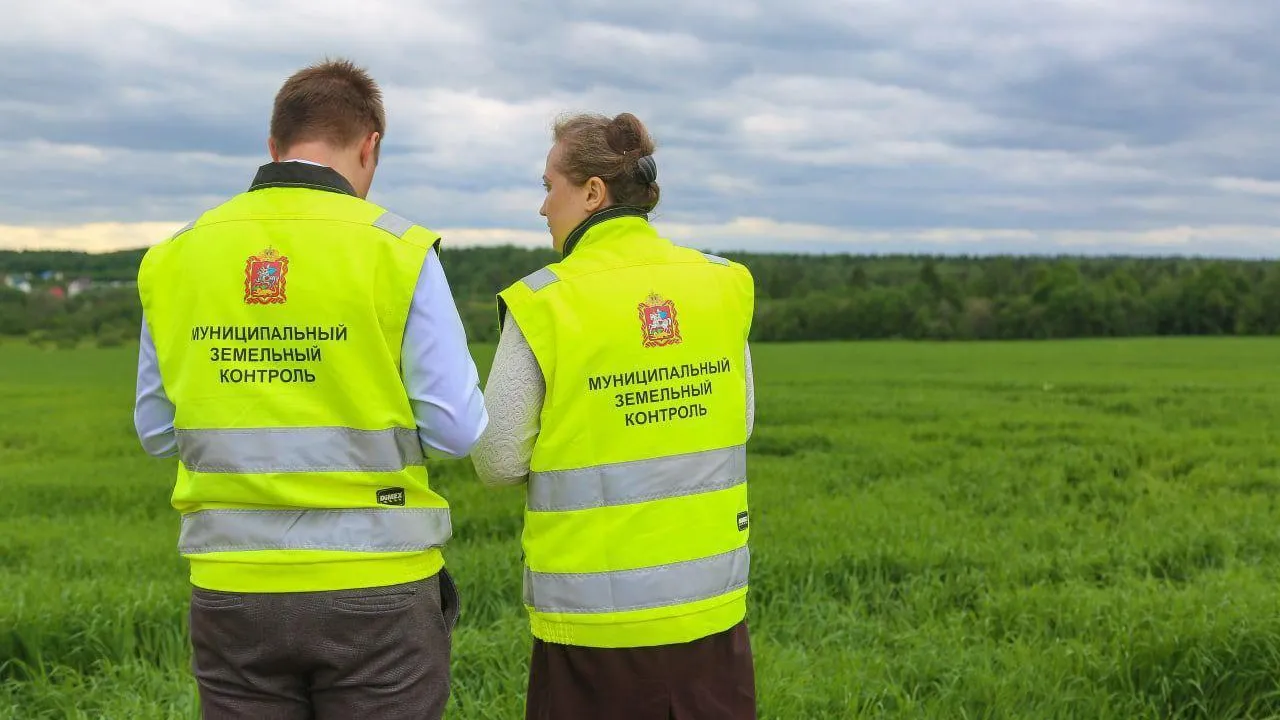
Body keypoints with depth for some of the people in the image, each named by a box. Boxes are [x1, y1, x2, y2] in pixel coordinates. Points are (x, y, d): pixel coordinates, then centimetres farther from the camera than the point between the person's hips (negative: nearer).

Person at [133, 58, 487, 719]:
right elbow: (456, 431, -9)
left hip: (232, 590, 3)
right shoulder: (398, 251, -9)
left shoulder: (175, 256, 2)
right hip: (375, 591, -3)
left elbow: (157, 431, 9)